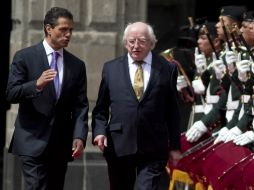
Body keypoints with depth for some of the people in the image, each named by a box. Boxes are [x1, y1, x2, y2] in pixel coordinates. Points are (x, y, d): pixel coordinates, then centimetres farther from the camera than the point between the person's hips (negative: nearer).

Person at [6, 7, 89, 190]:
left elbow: (81, 106, 7)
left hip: (61, 144, 4)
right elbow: (11, 94, -7)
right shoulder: (24, 57, 0)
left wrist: (79, 137, -8)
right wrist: (37, 84, -24)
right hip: (33, 141, -4)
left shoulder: (77, 65, 10)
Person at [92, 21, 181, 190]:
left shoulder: (167, 69, 4)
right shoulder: (111, 68, 8)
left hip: (153, 149, -2)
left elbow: (172, 111, 7)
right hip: (118, 146, 2)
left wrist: (175, 146, 7)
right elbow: (101, 108, 11)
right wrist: (99, 131, -7)